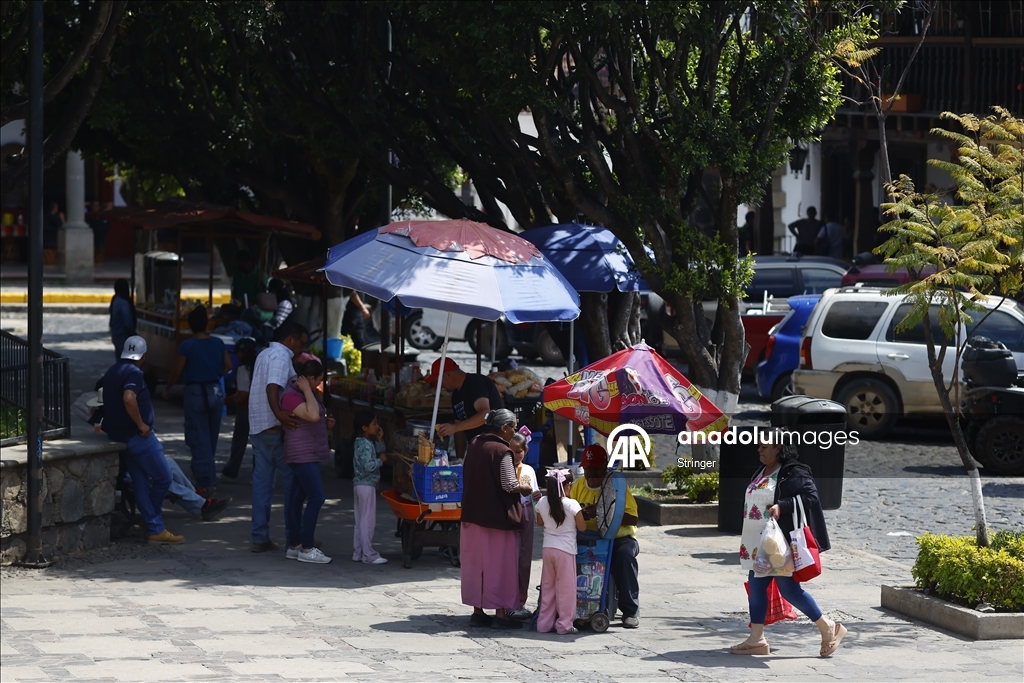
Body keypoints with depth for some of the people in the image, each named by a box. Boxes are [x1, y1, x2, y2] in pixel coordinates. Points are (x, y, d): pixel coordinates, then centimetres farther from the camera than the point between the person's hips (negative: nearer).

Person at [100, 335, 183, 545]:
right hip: (137, 435, -10)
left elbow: (108, 402, 27)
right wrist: (141, 424, -23)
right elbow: (129, 398, -32)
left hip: (119, 434, 10)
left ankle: (155, 528, 9)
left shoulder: (112, 372, 15)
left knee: (141, 483, 9)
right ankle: (156, 529, 7)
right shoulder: (133, 373, -15)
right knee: (163, 478, 0)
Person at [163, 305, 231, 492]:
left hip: (195, 392, -4)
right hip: (215, 391, 4)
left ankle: (205, 481, -3)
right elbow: (228, 366, 5)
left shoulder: (187, 346, -13)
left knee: (198, 439, 1)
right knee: (211, 438, 16)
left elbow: (177, 372, -9)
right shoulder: (217, 343, -1)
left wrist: (168, 389, 6)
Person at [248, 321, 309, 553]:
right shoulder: (281, 357, -11)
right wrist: (280, 414, -40)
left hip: (257, 428, 9)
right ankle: (294, 536, 2)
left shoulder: (265, 355, 20)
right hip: (275, 429, -9)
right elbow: (272, 387, -27)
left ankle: (260, 538, 5)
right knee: (292, 481, -1)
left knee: (262, 482, 7)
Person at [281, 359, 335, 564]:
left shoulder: (308, 393, 16)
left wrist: (326, 423, 12)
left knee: (297, 498, 11)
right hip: (303, 454, -10)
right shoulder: (291, 396, -16)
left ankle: (294, 546, 14)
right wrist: (307, 391, -22)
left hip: (310, 453, 10)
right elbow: (312, 415, -30)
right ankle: (307, 549, -11)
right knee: (316, 498, -13)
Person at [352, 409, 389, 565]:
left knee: (360, 521, 13)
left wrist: (379, 440, 7)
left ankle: (358, 553, 17)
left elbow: (379, 453, 22)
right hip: (367, 485, -10)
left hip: (360, 484, 10)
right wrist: (381, 460, -11)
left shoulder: (361, 442, 12)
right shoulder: (365, 444, -18)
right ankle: (368, 554, -4)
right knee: (368, 521, -6)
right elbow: (369, 466, -26)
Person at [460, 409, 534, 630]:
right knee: (499, 564, 1)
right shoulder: (502, 452, -16)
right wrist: (526, 489, 1)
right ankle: (500, 613, 5)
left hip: (474, 514, 7)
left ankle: (478, 611, 17)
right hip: (498, 516, -7)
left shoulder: (474, 445, 6)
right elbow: (510, 485, -19)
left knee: (476, 562, 12)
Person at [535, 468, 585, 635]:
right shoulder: (572, 505, -15)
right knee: (566, 588, 3)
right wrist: (581, 514, 8)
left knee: (547, 587, 13)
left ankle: (544, 623, 15)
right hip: (566, 549, -5)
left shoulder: (543, 503, -1)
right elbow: (582, 527, -8)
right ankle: (564, 624, 6)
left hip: (548, 548, 5)